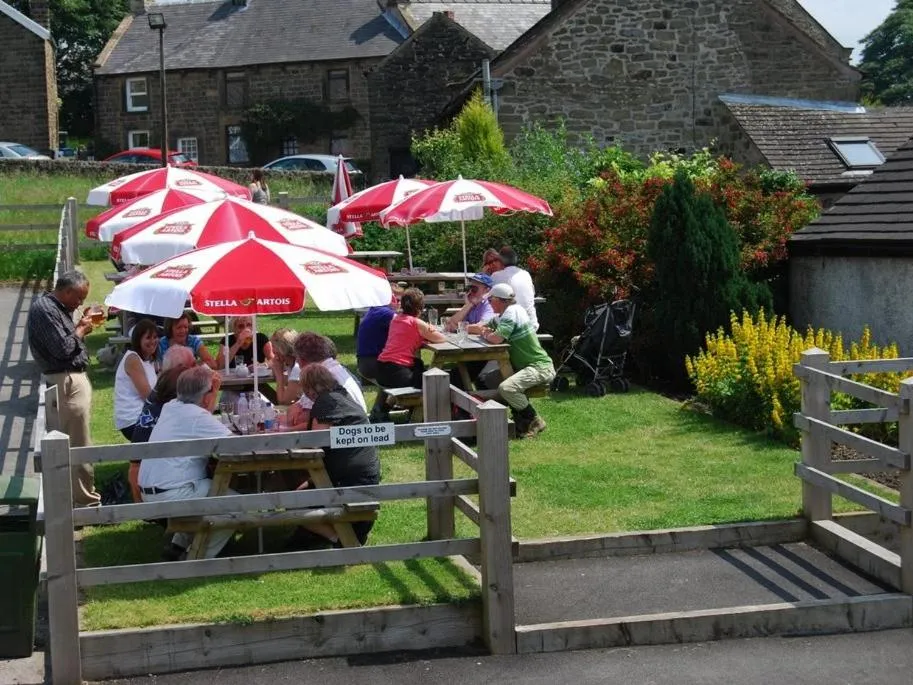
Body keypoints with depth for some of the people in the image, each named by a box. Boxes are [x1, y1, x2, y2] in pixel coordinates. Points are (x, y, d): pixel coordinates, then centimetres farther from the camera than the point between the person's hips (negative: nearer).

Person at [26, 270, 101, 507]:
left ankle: (82, 495, 25)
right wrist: (81, 330, -8)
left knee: (74, 443, 17)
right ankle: (86, 502, -1)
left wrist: (80, 326, 3)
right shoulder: (44, 310, -16)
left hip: (75, 379, 11)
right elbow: (62, 349, -22)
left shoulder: (57, 307, 14)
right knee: (79, 446, -6)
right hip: (67, 383, -11)